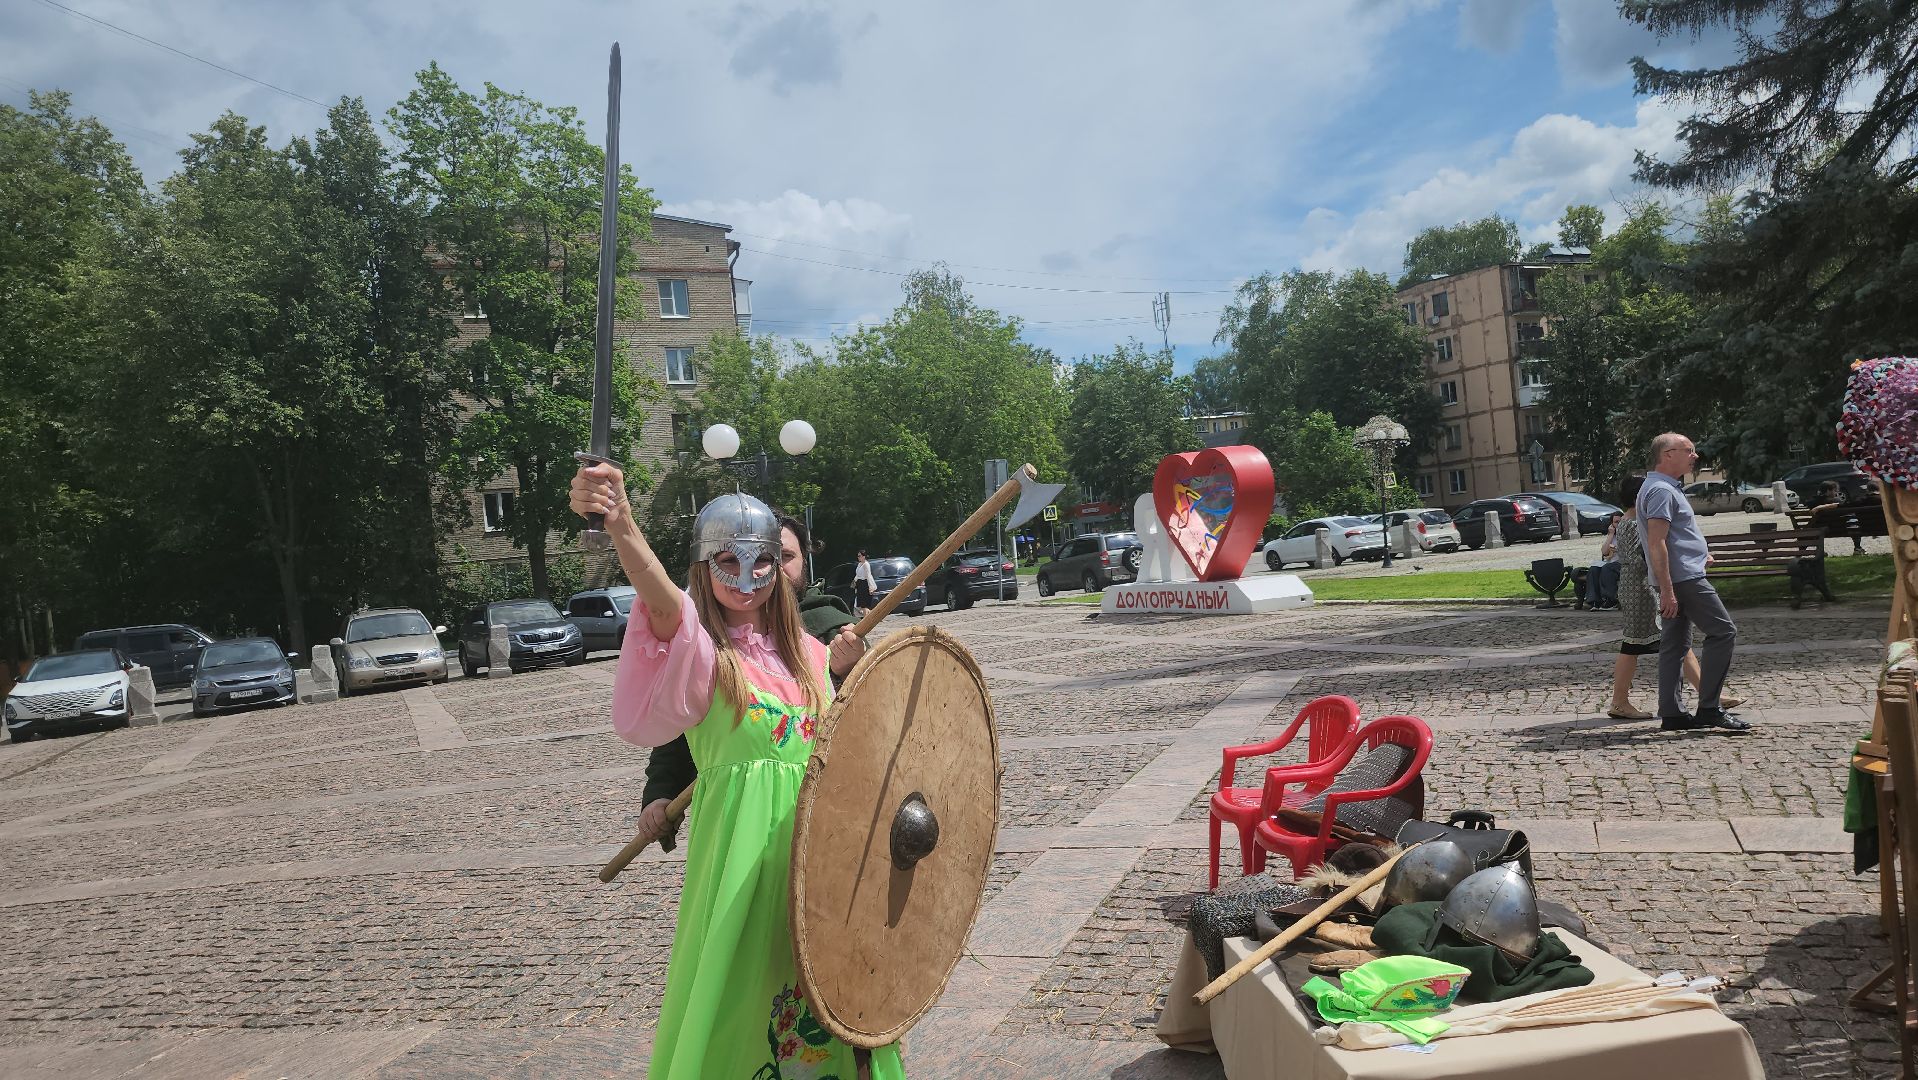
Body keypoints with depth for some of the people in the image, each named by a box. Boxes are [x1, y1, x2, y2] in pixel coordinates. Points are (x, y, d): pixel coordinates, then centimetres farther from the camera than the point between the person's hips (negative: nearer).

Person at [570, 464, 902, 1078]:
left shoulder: (802, 653, 10)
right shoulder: (698, 646, -7)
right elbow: (663, 597, -32)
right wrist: (621, 525, -49)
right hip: (741, 839, -5)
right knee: (738, 985, 0)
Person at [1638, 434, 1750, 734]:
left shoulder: (1663, 487, 20)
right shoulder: (1661, 490, -14)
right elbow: (1656, 544, -22)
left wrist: (1699, 553, 25)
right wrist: (1667, 590, -26)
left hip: (1676, 579, 11)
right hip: (1683, 577, -11)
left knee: (1675, 645, 9)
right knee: (1723, 631, -7)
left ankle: (1671, 714, 11)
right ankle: (1709, 710, -7)